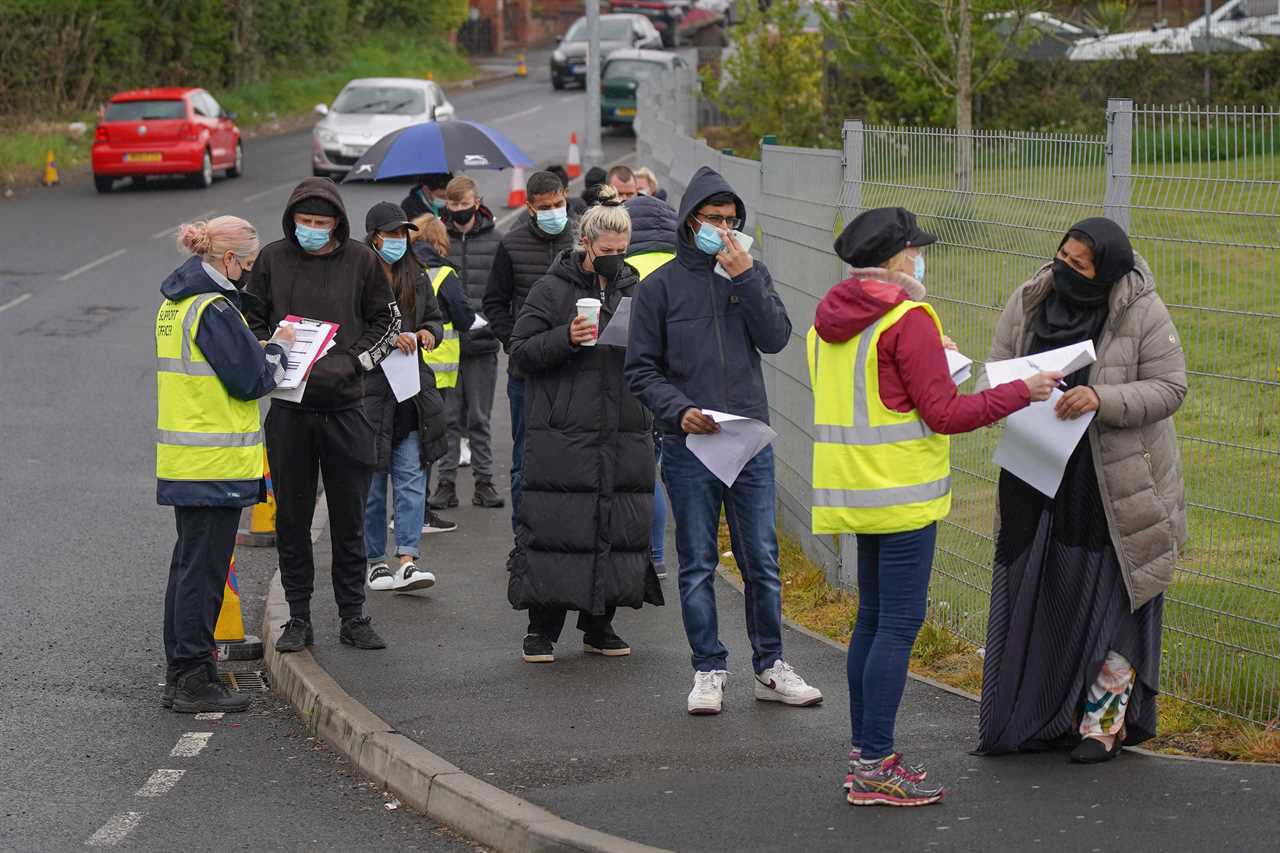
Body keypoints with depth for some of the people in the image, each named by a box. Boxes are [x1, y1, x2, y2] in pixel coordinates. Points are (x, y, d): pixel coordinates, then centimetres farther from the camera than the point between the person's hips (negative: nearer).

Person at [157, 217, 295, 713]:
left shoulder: (174, 304, 13)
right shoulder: (214, 308, -17)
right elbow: (250, 381, -17)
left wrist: (263, 350, 12)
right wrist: (279, 349, 1)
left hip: (181, 461, 9)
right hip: (215, 463, -9)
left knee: (189, 562, 15)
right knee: (204, 567, -4)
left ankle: (179, 676, 21)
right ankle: (196, 682, 0)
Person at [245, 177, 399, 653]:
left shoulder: (360, 261, 0)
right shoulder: (272, 259, 1)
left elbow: (387, 323, 7)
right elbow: (250, 322, 10)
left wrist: (348, 363, -7)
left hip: (345, 405, 0)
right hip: (289, 406, 1)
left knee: (349, 519, 6)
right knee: (291, 518, 5)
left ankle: (353, 616, 15)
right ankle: (298, 618, 13)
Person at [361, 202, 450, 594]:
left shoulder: (417, 277, 12)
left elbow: (436, 319, 21)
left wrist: (428, 332, -1)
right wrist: (389, 339, -21)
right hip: (368, 391, -5)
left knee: (412, 480, -3)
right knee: (371, 482, 4)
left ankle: (408, 561, -6)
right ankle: (375, 562, 15)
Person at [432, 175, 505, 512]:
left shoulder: (495, 241, 2)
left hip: (481, 343, 0)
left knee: (480, 418, 7)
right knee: (448, 417, 5)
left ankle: (484, 481, 14)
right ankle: (446, 482, 10)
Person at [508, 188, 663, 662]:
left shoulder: (636, 290, 14)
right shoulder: (552, 290, 1)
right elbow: (521, 352, -2)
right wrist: (567, 338, -17)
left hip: (625, 436, 4)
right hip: (562, 436, -4)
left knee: (620, 529, 4)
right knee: (554, 528, -5)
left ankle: (599, 626, 15)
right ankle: (542, 629, 3)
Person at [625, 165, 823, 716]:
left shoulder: (751, 274, 9)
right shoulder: (661, 287, 1)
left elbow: (776, 338, -5)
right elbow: (642, 369, 1)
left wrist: (745, 278, -13)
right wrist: (679, 410, -15)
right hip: (689, 445, -2)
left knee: (762, 561, 5)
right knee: (698, 565, 3)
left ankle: (770, 668, 13)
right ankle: (709, 671, 10)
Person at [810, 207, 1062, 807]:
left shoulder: (829, 320, 11)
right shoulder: (907, 319, -15)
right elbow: (945, 413, -17)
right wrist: (1022, 392, -9)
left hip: (854, 488, 9)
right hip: (901, 493, -9)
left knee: (873, 618, 16)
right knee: (899, 623, -6)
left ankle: (865, 754, 20)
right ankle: (874, 769, -7)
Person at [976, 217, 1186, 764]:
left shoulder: (1143, 314, -12)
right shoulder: (1029, 303, 0)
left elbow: (1169, 388, -11)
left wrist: (1102, 399, -25)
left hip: (1115, 486, -4)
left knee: (1110, 599, 1)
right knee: (1038, 593, 6)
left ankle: (1103, 720, 12)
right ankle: (1045, 716, 18)